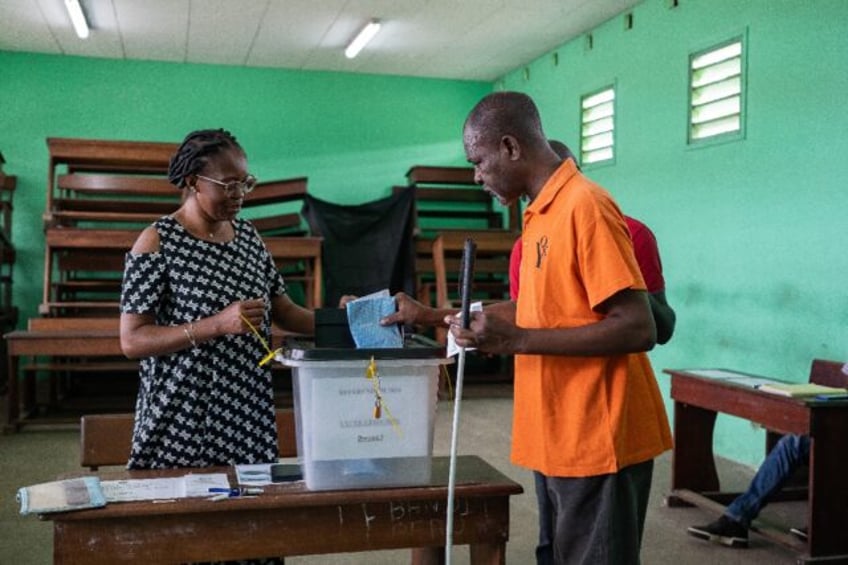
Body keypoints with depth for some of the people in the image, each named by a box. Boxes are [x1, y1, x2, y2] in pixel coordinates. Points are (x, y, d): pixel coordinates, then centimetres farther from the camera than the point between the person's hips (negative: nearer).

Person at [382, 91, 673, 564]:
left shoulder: (584, 205, -17)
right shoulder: (543, 213, 11)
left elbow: (637, 328, -21)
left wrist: (515, 341, -22)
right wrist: (432, 316, 21)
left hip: (598, 441, -9)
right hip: (567, 439, 9)